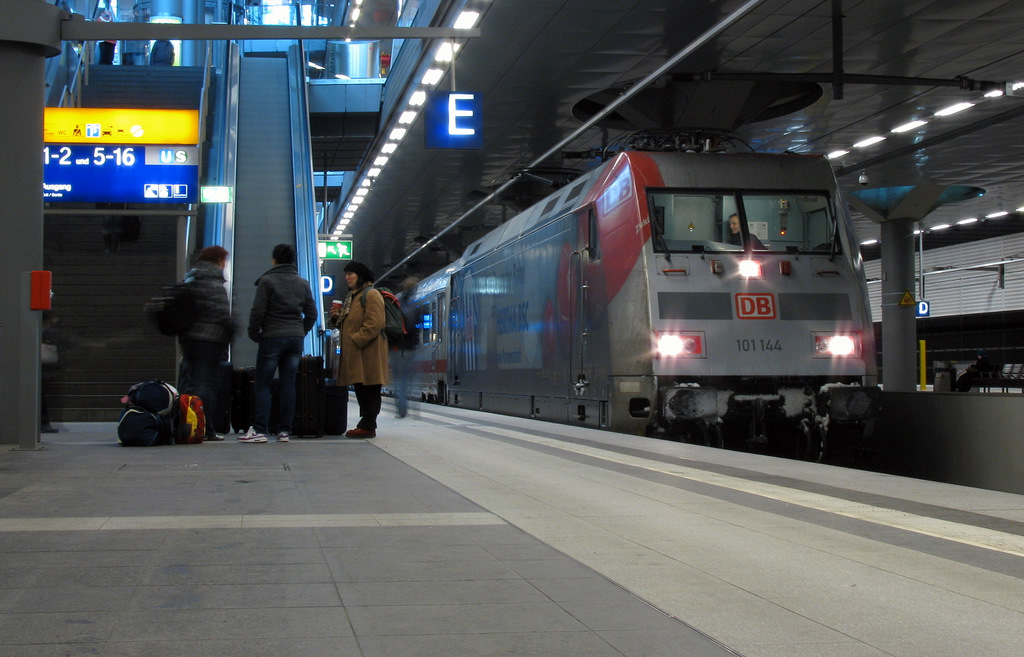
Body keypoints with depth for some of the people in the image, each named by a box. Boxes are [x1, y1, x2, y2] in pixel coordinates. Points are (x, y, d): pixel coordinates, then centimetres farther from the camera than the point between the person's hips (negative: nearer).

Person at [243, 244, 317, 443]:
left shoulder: (267, 281, -5)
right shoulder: (303, 283, 11)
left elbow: (257, 312, -9)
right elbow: (312, 313, 11)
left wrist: (254, 334, 3)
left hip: (272, 337, -5)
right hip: (296, 339, 5)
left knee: (262, 384, 0)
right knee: (288, 384, 6)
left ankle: (260, 429, -8)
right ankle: (285, 430, 4)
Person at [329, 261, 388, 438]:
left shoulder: (371, 295, -7)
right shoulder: (352, 296, 23)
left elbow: (374, 324, -17)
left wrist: (355, 340, -19)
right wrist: (336, 318, 9)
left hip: (368, 351, -10)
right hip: (354, 352, 10)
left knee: (369, 388, -9)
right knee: (360, 387, 9)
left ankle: (368, 426, -10)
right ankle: (366, 423, 13)